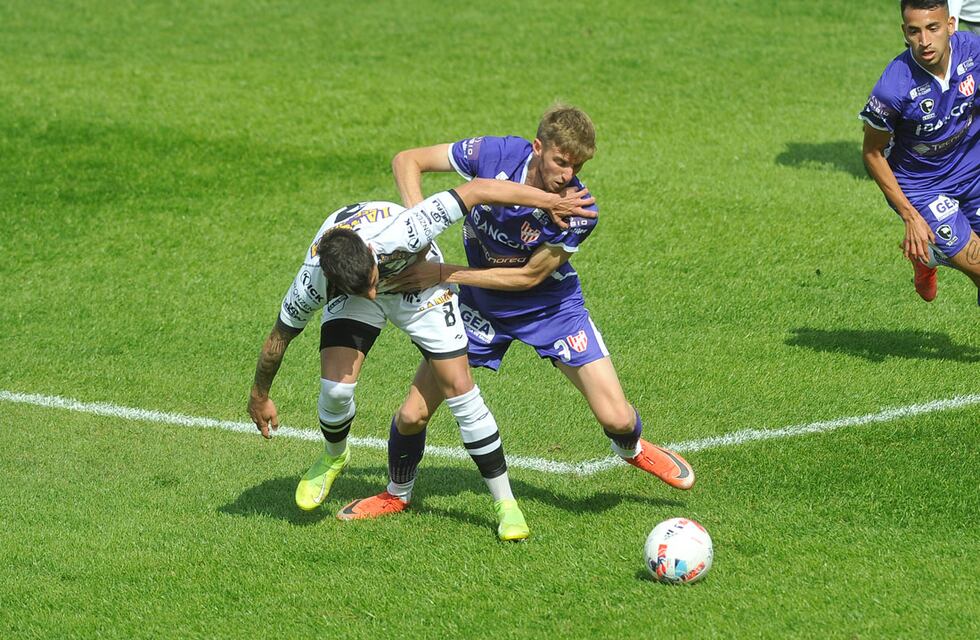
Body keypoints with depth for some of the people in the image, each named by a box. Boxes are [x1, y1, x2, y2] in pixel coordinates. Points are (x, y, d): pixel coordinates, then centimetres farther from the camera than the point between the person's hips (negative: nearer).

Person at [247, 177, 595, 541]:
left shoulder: (399, 234, -43)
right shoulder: (312, 282, -36)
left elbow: (476, 190, -35)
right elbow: (279, 338, -16)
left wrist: (551, 200, -31)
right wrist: (260, 396, -2)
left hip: (418, 282, 0)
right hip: (346, 294, 1)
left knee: (458, 387, -9)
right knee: (336, 388, -19)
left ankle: (505, 502, 1)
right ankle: (334, 457, 18)